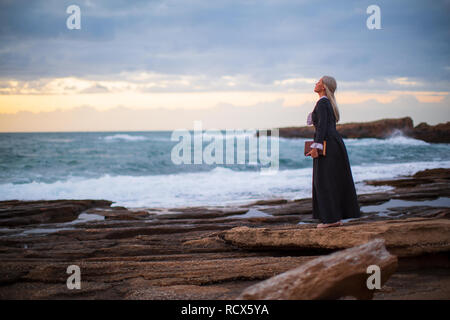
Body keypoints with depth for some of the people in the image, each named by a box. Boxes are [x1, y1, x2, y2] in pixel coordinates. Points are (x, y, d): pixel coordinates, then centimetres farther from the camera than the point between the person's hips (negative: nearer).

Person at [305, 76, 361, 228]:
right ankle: (337, 217, 12)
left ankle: (331, 218, -4)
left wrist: (316, 147, -23)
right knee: (335, 182, 10)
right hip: (335, 143, 9)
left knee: (325, 182, -5)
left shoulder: (321, 103, -10)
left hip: (326, 145, -9)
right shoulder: (329, 103, 19)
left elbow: (322, 126, -19)